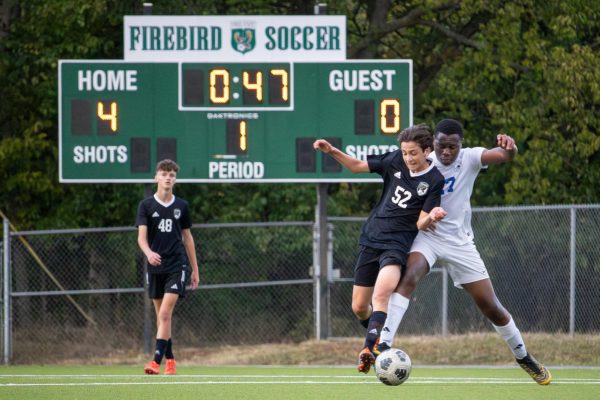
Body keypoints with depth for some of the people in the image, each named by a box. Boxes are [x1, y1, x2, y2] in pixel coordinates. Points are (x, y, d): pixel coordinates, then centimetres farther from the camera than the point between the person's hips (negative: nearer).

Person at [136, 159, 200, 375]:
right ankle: (170, 360, 19)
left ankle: (157, 360, -20)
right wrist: (148, 252, -30)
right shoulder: (146, 205, 1)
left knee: (165, 313, -14)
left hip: (177, 265, -1)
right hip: (155, 267, 1)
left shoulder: (181, 206, 6)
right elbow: (141, 236, -8)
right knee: (161, 315, 7)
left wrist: (195, 268, 15)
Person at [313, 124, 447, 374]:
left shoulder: (434, 181, -8)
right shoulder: (395, 161, 2)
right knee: (359, 308, 8)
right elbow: (358, 166, 14)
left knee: (381, 294, -32)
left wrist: (431, 217, -32)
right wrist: (332, 152, 0)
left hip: (397, 243, -5)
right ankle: (378, 339, 36)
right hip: (371, 239, 5)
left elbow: (420, 224, -10)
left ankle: (370, 348, -41)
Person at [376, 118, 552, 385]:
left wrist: (508, 147, -54)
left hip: (460, 243, 1)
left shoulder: (470, 158, -10)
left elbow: (504, 155, -29)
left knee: (491, 307, 3)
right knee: (408, 277, -33)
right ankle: (383, 344, -39)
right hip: (427, 237, -1)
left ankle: (523, 357, 26)